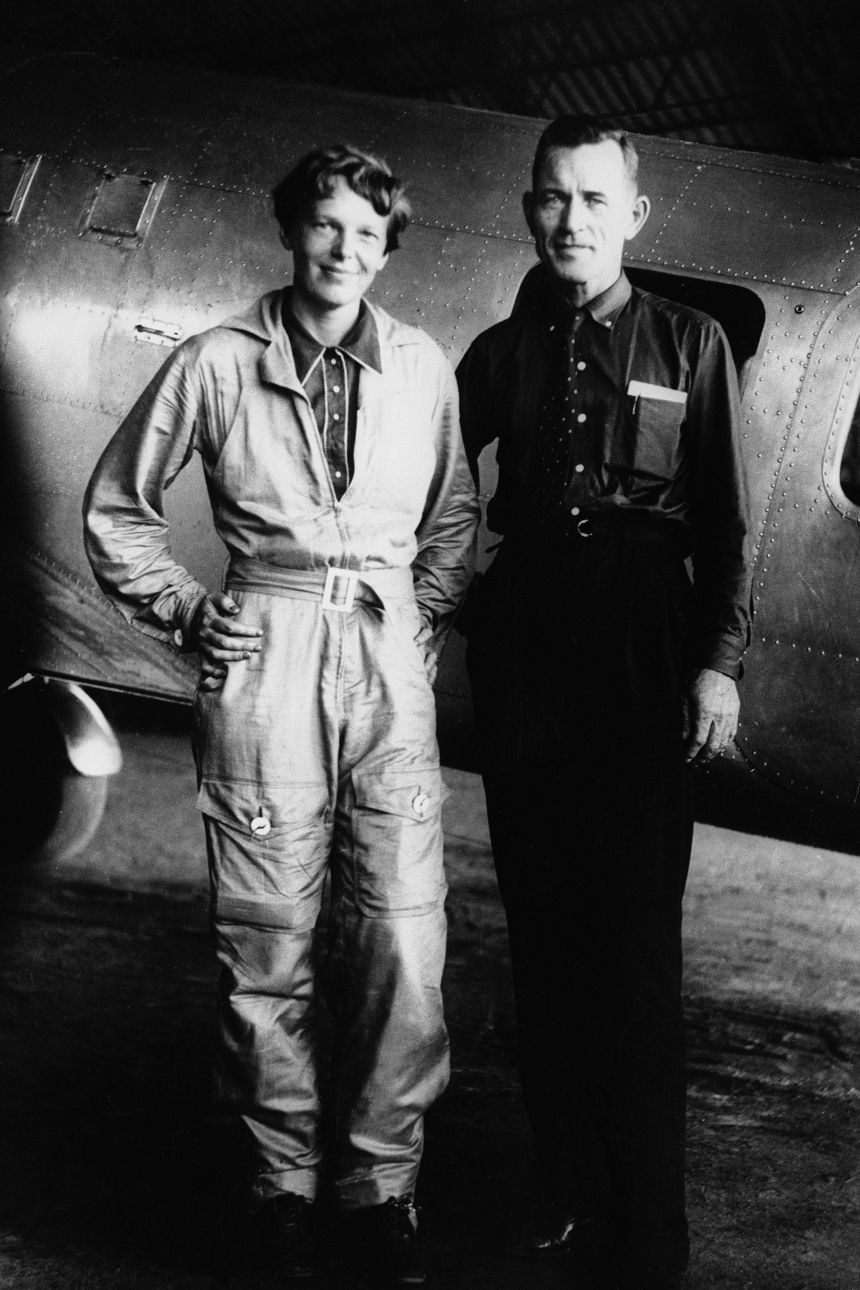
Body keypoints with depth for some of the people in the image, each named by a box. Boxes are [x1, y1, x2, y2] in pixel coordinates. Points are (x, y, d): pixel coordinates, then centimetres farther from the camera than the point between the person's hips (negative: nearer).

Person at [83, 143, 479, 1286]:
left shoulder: (423, 368, 7)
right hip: (265, 661, -1)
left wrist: (427, 616, 9)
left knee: (405, 941, -3)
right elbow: (116, 505, 11)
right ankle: (283, 1183, 18)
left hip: (388, 657, 2)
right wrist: (186, 612, 3)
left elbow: (452, 517, 21)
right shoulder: (218, 365, 1)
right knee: (268, 943, 2)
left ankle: (380, 1182, 13)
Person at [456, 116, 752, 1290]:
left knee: (634, 943, -6)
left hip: (645, 665, -3)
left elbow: (725, 521, 2)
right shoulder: (502, 352, 10)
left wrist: (720, 660, -6)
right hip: (522, 664, 3)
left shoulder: (690, 344, 4)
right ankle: (565, 1193, 17)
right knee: (543, 937, 7)